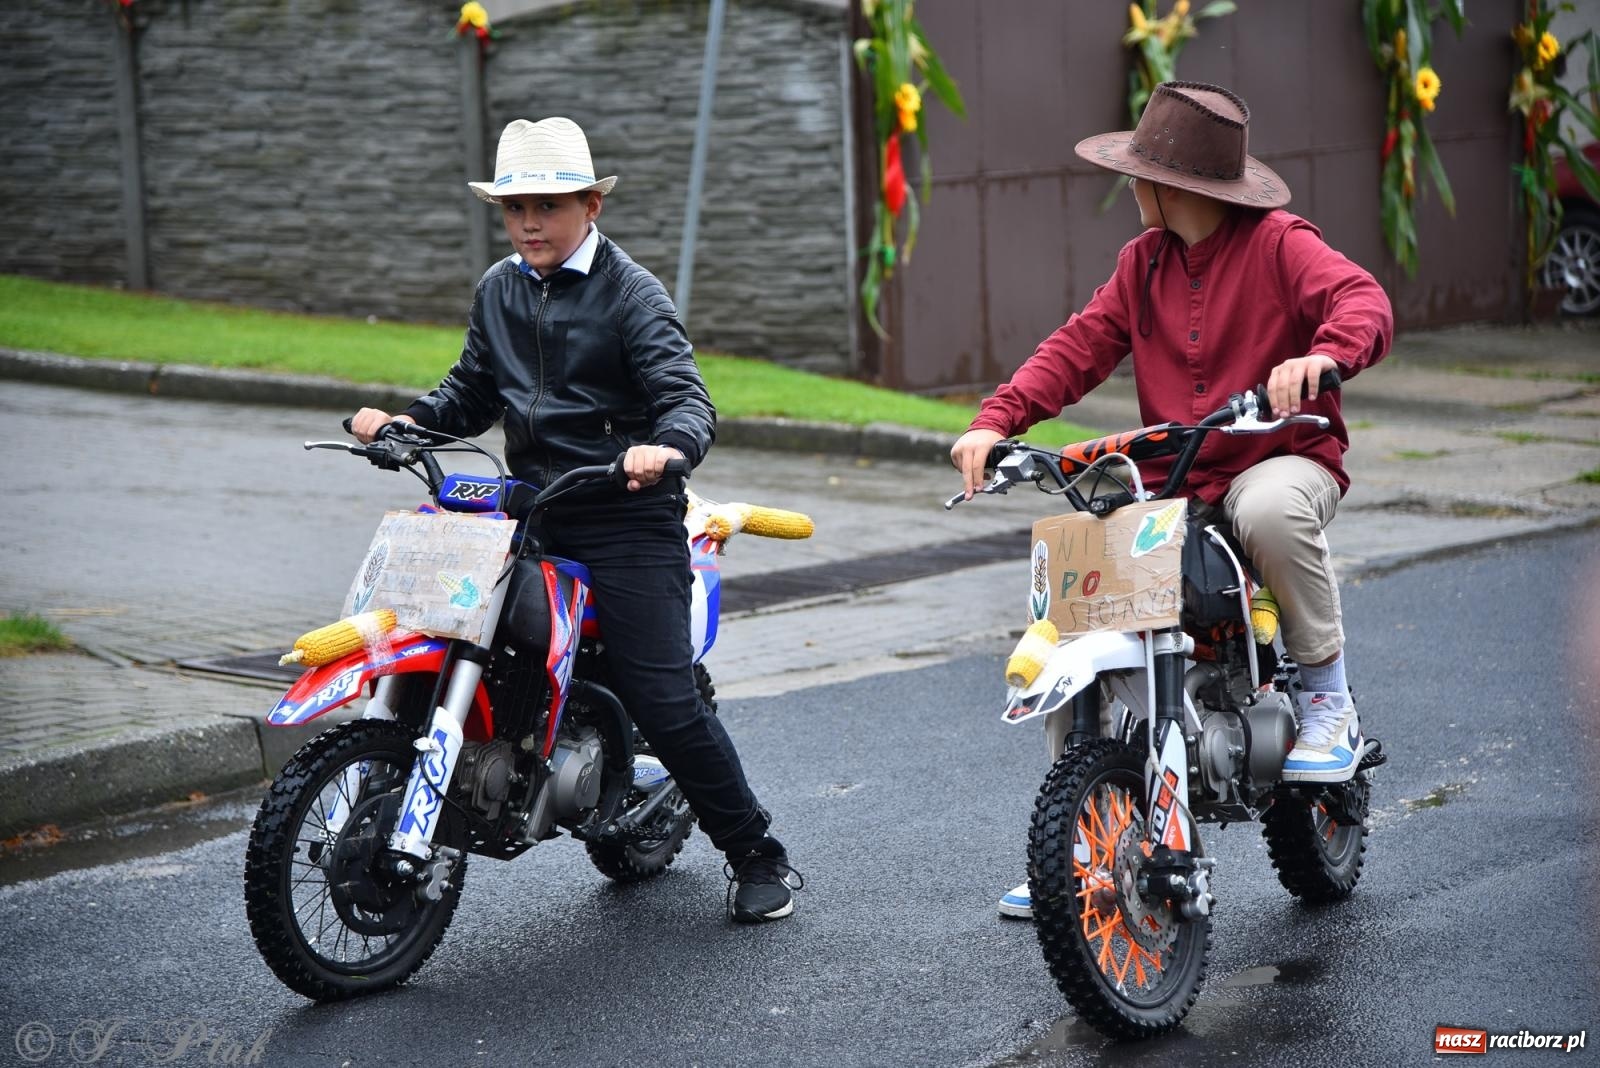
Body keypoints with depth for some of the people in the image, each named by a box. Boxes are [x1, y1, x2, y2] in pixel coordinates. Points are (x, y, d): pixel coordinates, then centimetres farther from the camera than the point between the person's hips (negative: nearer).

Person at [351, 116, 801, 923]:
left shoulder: (632, 295, -6)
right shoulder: (497, 292, 15)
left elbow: (687, 399, -16)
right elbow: (471, 395, 21)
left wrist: (665, 448, -38)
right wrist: (404, 420, 2)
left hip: (628, 520, -6)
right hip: (532, 512, 6)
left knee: (665, 702, -10)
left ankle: (757, 857, 7)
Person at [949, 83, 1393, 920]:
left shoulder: (1278, 243, -5)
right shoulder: (1142, 262, 14)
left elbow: (1363, 301, -20)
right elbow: (1081, 346, 7)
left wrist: (1322, 355, -44)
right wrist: (995, 420, -8)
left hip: (1282, 458, -6)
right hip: (1170, 481, 6)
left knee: (1269, 511, -43)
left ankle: (1326, 695, -16)